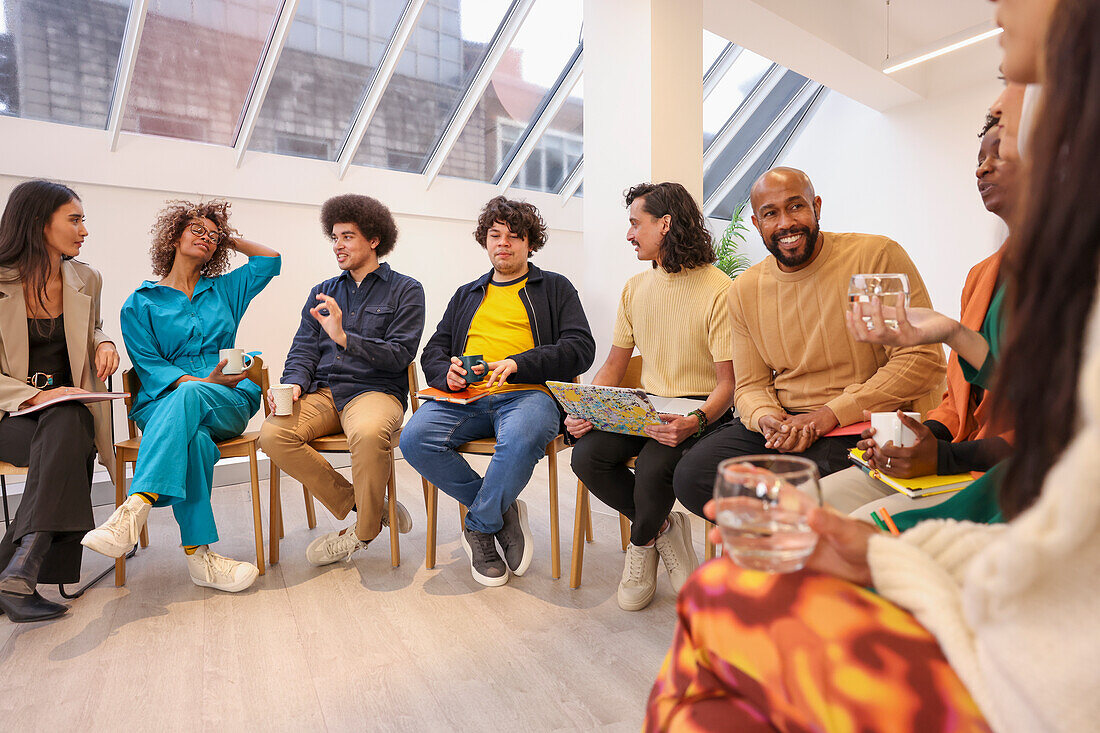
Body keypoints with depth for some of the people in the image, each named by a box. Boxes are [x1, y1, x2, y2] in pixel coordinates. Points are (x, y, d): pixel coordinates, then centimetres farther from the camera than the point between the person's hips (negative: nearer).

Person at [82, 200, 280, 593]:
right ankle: (198, 554, -42)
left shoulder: (224, 290, 23)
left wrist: (229, 239, 27)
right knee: (193, 437, -38)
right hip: (163, 402, -1)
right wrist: (204, 381, -16)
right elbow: (149, 366, 2)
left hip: (229, 402, 1)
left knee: (189, 396, -37)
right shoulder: (140, 303, 13)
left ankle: (134, 508, -48)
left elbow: (271, 258, 25)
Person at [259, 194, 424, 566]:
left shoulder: (405, 290, 7)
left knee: (369, 433, -38)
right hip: (323, 392, 5)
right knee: (273, 434, -25)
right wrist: (294, 383, -7)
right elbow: (303, 349, 14)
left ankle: (364, 529, -9)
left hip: (376, 390, -4)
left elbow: (399, 355, -5)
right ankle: (360, 505, -8)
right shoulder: (322, 292, 22)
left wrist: (345, 338, -18)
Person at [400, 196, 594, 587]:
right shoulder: (466, 295, 29)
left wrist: (518, 364, -12)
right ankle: (502, 512, -7)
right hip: (466, 396, 4)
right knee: (414, 438, -26)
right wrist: (447, 372, -2)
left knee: (521, 438, -38)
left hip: (528, 393, -3)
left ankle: (480, 527, -11)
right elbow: (433, 352, 23)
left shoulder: (555, 287, 17)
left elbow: (580, 348, 2)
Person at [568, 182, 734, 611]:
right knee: (586, 456, -20)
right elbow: (615, 364, 12)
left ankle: (643, 543, 6)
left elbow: (728, 383, -12)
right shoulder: (635, 287, 10)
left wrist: (694, 422, -32)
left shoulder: (718, 290, -11)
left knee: (653, 468, -32)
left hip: (701, 411, -5)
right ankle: (662, 528, 5)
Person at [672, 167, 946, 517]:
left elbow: (923, 359, -10)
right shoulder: (744, 290, 7)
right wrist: (766, 418, -13)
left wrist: (830, 414, -16)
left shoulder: (879, 256, -5)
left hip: (868, 423, -3)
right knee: (691, 475, -18)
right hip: (783, 422, 4)